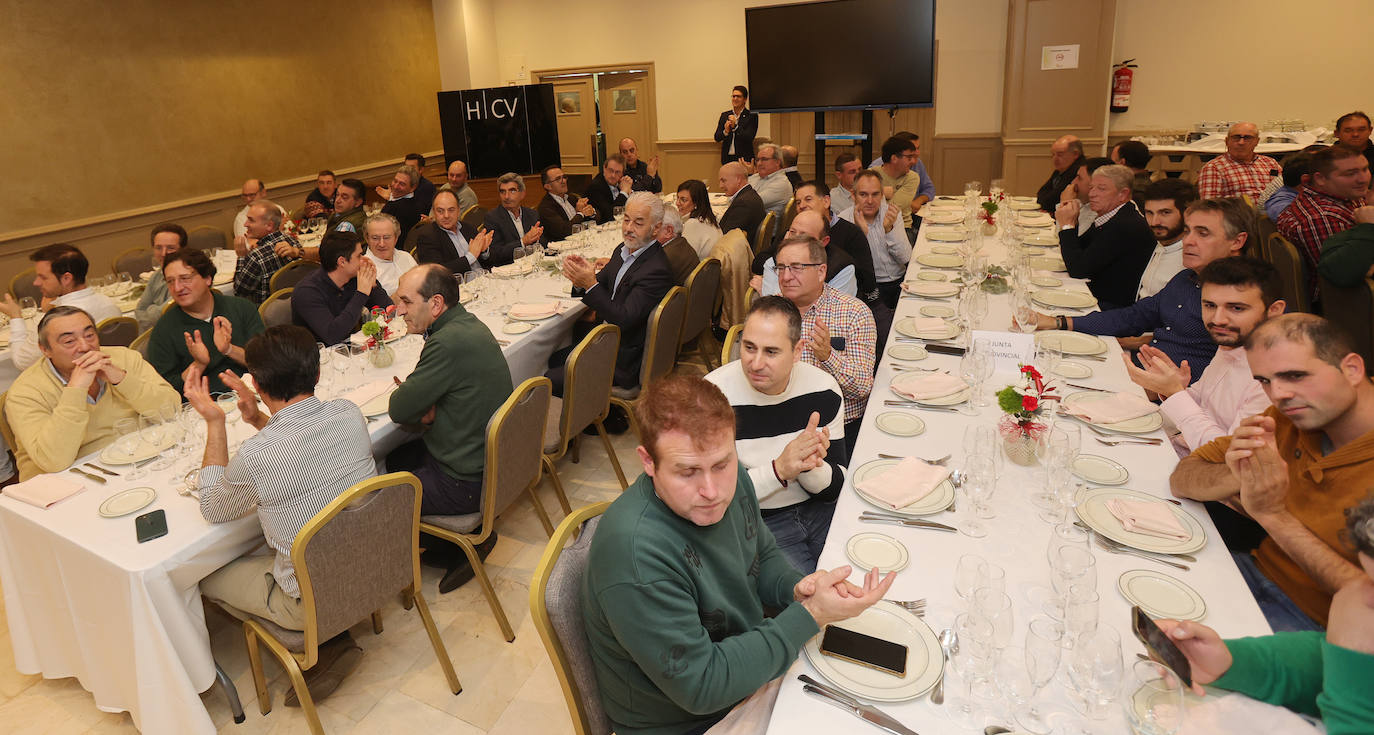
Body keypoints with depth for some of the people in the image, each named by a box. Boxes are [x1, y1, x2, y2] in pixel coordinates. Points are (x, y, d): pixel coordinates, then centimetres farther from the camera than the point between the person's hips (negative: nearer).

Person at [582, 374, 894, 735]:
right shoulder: (635, 554, -34)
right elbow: (701, 687, -28)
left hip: (757, 668, 7)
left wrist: (798, 587, -14)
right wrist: (809, 616, -26)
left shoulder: (730, 479, -10)